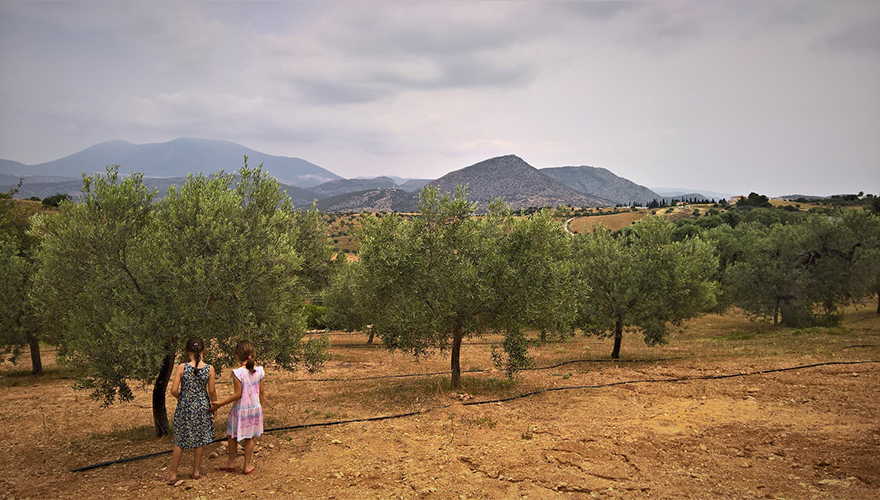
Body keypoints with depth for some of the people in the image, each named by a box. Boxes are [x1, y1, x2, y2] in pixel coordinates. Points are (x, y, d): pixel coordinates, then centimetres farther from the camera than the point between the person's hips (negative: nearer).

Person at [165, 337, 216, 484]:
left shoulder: (181, 367, -13)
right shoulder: (209, 369, -10)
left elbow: (174, 390, -13)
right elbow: (212, 392, -5)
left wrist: (182, 398, 8)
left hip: (184, 408, 0)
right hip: (202, 407, 1)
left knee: (179, 442, 12)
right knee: (199, 440, 15)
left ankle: (173, 474, 17)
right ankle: (197, 471, 26)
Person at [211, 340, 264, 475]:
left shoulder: (238, 372, -20)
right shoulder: (259, 370, -4)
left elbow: (237, 394, -19)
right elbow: (261, 391, 4)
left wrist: (220, 403, -11)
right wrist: (260, 406, 18)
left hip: (240, 410, -4)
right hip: (255, 408, 4)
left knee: (233, 435, 17)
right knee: (249, 437, 14)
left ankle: (231, 463, 30)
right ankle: (247, 465, 22)